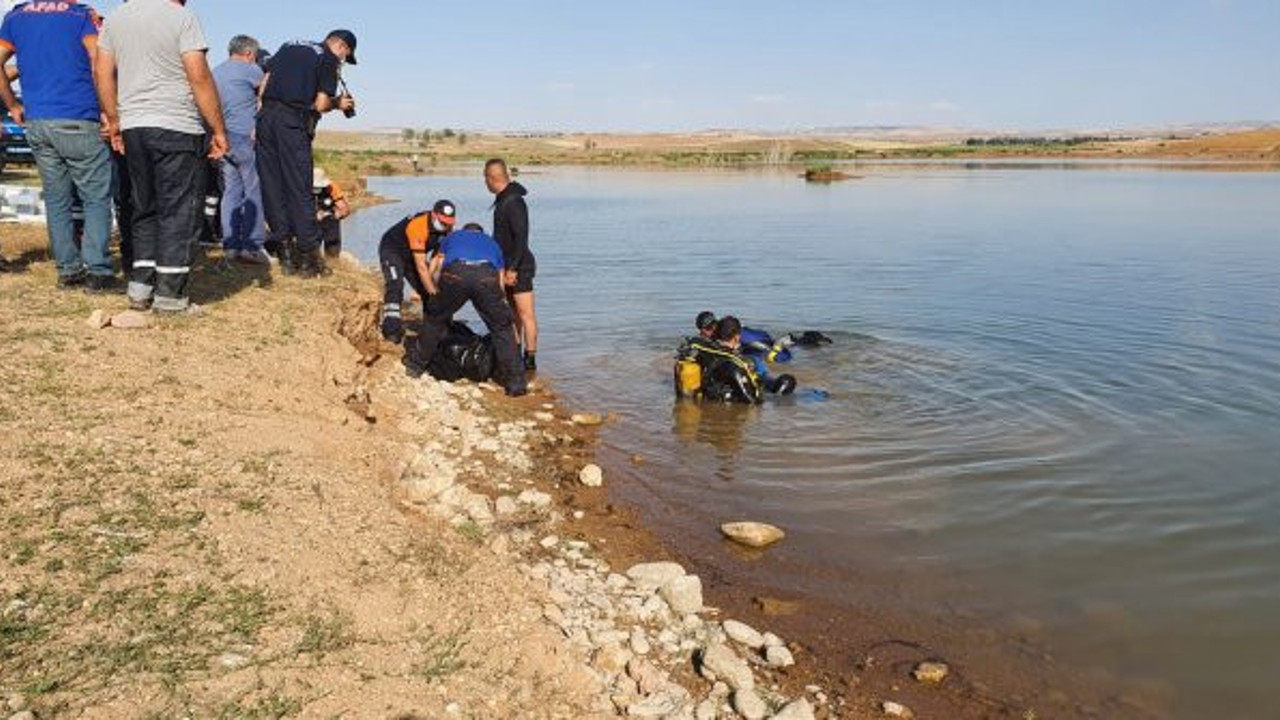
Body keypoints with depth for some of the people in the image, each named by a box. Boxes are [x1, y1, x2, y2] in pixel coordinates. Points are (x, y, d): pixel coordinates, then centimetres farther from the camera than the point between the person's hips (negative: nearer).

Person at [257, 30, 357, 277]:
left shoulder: (289, 46, 21)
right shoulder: (328, 60, 1)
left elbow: (263, 85, 16)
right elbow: (320, 105, -6)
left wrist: (264, 111, 17)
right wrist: (338, 103, 13)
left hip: (266, 116, 6)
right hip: (293, 122, -6)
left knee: (272, 187, 8)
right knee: (299, 190, -1)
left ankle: (286, 256, 12)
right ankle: (308, 255, 1)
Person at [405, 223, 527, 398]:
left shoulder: (451, 237, 40)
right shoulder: (492, 242, 40)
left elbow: (428, 273, 36)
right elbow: (500, 284, 36)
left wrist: (437, 296, 50)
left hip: (455, 274, 0)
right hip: (486, 277, 0)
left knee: (434, 320, 24)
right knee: (502, 328, 15)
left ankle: (415, 365, 38)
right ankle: (516, 383, 15)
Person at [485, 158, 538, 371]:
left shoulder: (514, 202, -19)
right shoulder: (503, 200, 12)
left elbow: (521, 238, -23)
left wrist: (513, 268, -25)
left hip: (520, 266, -10)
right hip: (508, 265, 10)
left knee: (525, 313, -6)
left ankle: (530, 359, -3)